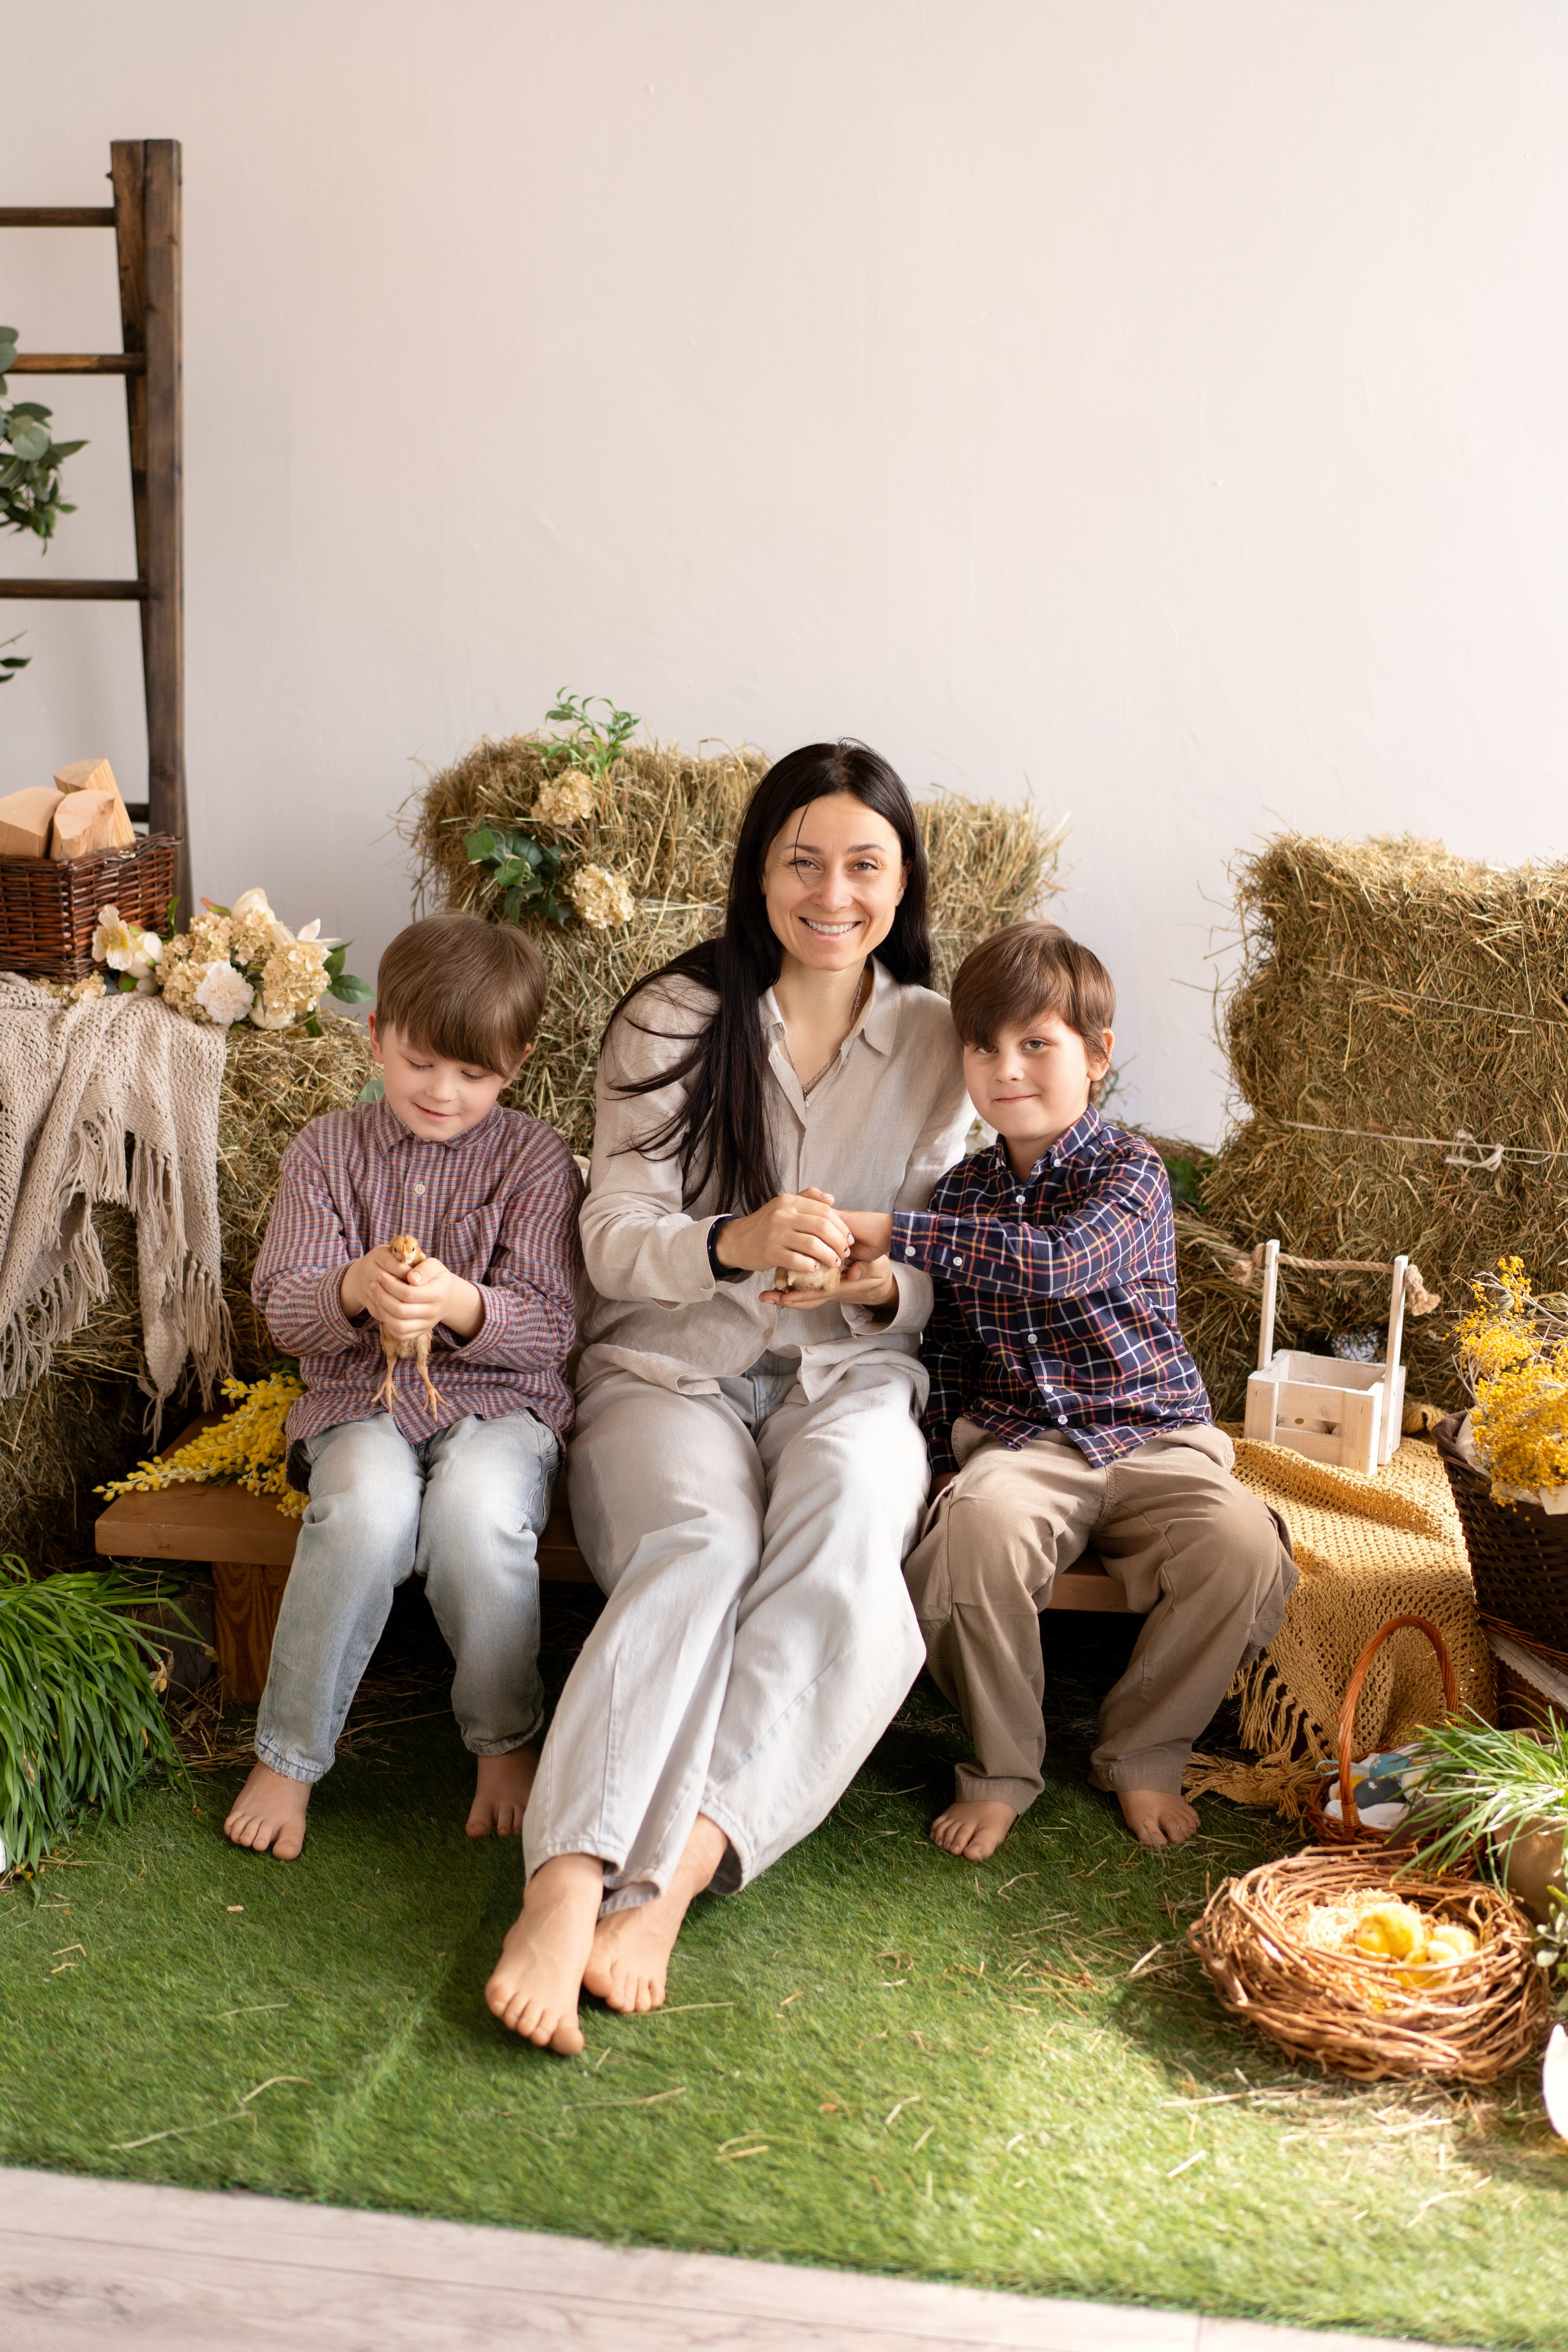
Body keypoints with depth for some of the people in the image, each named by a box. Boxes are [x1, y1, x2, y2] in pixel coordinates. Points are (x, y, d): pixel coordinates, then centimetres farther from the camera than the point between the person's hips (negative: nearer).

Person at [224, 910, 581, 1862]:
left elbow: (549, 1327, -7)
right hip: (360, 1398, 1)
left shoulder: (535, 1159, 0)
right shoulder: (327, 1150, 6)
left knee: (477, 1511, -34)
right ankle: (289, 1754, -13)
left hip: (500, 1398, -1)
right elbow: (283, 1304, 0)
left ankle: (507, 1741, -10)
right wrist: (355, 1291, -24)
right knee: (367, 1508, -32)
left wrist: (461, 1305, -29)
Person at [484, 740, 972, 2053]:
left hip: (851, 1371, 2)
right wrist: (735, 1244, -25)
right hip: (670, 1365, -1)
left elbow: (938, 1286, 11)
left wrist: (878, 1287, -16)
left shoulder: (934, 1043, 10)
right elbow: (614, 1242, -3)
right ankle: (565, 1889, -47)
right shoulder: (673, 1019, 4)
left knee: (843, 1528, -35)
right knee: (699, 1546, -35)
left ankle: (672, 1873, -43)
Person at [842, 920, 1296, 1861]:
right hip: (1017, 1441, 2)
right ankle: (1004, 1765, -10)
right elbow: (948, 1343, 17)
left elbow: (1060, 1262, -27)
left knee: (1243, 1545, -31)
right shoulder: (963, 1190, 11)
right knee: (979, 1525, -34)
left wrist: (897, 1236, -27)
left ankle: (1143, 1755, -5)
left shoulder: (1129, 1170, -5)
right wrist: (947, 1456, 2)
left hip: (1152, 1437, -2)